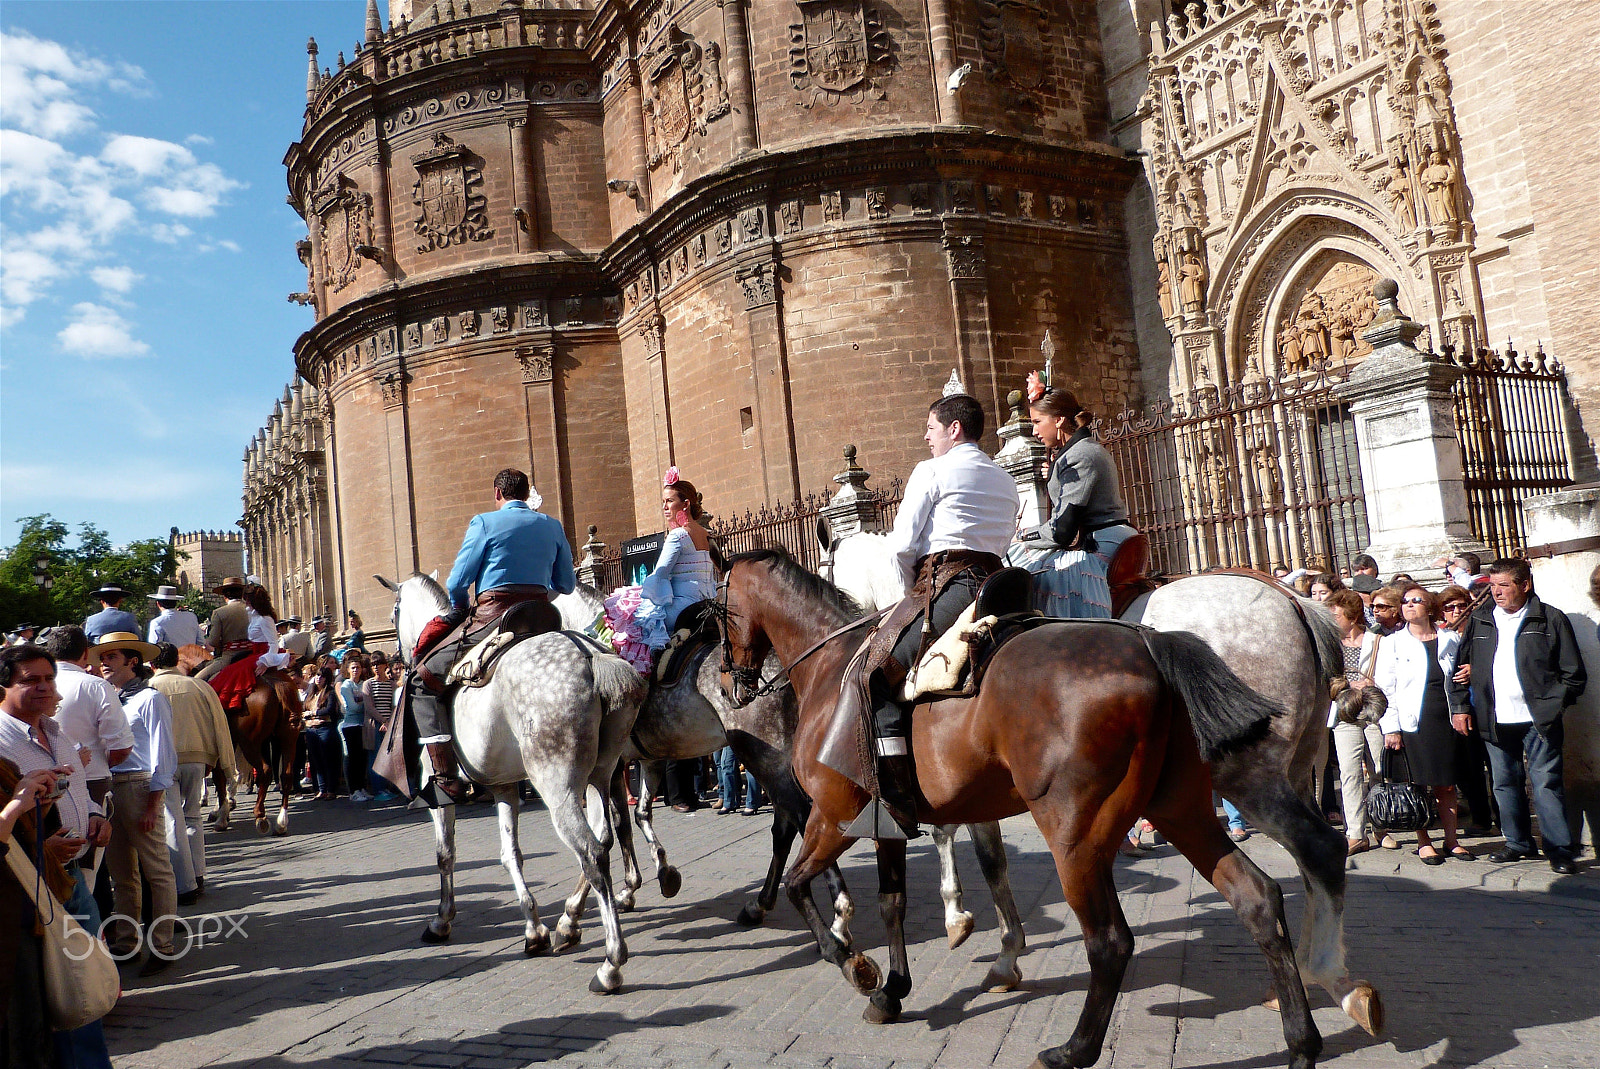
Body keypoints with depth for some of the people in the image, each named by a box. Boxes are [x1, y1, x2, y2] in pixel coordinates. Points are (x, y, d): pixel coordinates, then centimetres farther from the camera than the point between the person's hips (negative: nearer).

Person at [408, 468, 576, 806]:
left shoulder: (484, 523, -1)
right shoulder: (553, 527, 12)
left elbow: (457, 582, -3)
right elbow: (567, 585, 17)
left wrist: (459, 609, 19)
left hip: (492, 619, -5)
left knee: (422, 679, 5)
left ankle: (447, 778, -6)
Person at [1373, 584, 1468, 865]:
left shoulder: (1451, 639, 9)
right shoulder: (1392, 642, 2)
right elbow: (1384, 688, -2)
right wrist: (1391, 728, -8)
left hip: (1445, 721, 2)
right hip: (1412, 723, -2)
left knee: (1446, 785, 6)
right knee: (1418, 785, 1)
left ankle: (1451, 840, 16)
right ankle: (1424, 842, 11)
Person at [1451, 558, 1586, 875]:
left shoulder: (1551, 619, 0)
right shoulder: (1479, 621, 10)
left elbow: (1574, 675, 1)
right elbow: (1462, 666, 16)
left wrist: (1550, 707, -8)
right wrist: (1461, 706, 7)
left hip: (1537, 720, -4)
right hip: (1495, 721, 4)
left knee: (1546, 784, -4)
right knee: (1505, 783, 10)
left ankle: (1559, 850, 4)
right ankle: (1518, 843, 23)